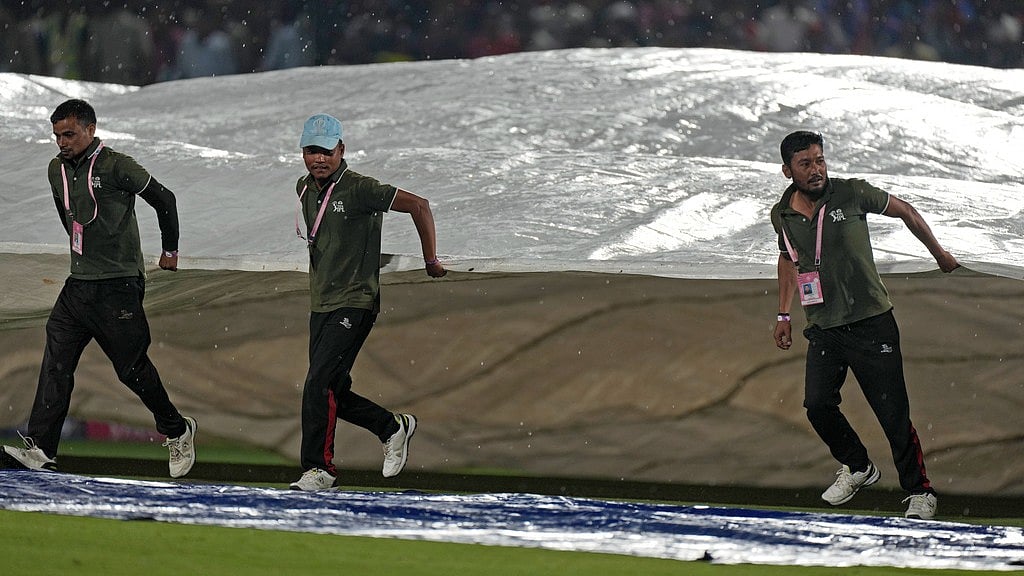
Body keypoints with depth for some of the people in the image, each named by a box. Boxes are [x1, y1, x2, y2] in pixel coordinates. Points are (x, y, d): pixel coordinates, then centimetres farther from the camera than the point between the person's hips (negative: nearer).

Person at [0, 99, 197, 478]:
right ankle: (40, 450, -13)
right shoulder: (57, 170, 9)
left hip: (118, 286, -6)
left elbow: (164, 200, -1)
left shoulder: (115, 167, -12)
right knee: (55, 362, -7)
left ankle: (177, 431, 23)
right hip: (78, 285, 6)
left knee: (132, 368, 0)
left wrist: (170, 250, 10)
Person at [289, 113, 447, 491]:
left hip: (355, 304, -8)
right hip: (321, 305, 8)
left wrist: (431, 261, -13)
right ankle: (393, 428, 28)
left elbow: (418, 205, -16)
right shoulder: (305, 189, 9)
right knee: (333, 392, 8)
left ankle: (319, 467, -9)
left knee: (319, 385, -16)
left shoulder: (359, 190, -14)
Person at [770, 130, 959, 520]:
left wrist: (939, 254, 18)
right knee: (818, 405, -5)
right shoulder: (782, 215, 2)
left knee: (892, 413, -5)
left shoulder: (852, 194, -9)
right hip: (823, 329, 4)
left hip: (871, 323, -4)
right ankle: (857, 468, 22)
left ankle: (920, 492, 7)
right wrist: (783, 315, 23)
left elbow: (905, 212, 7)